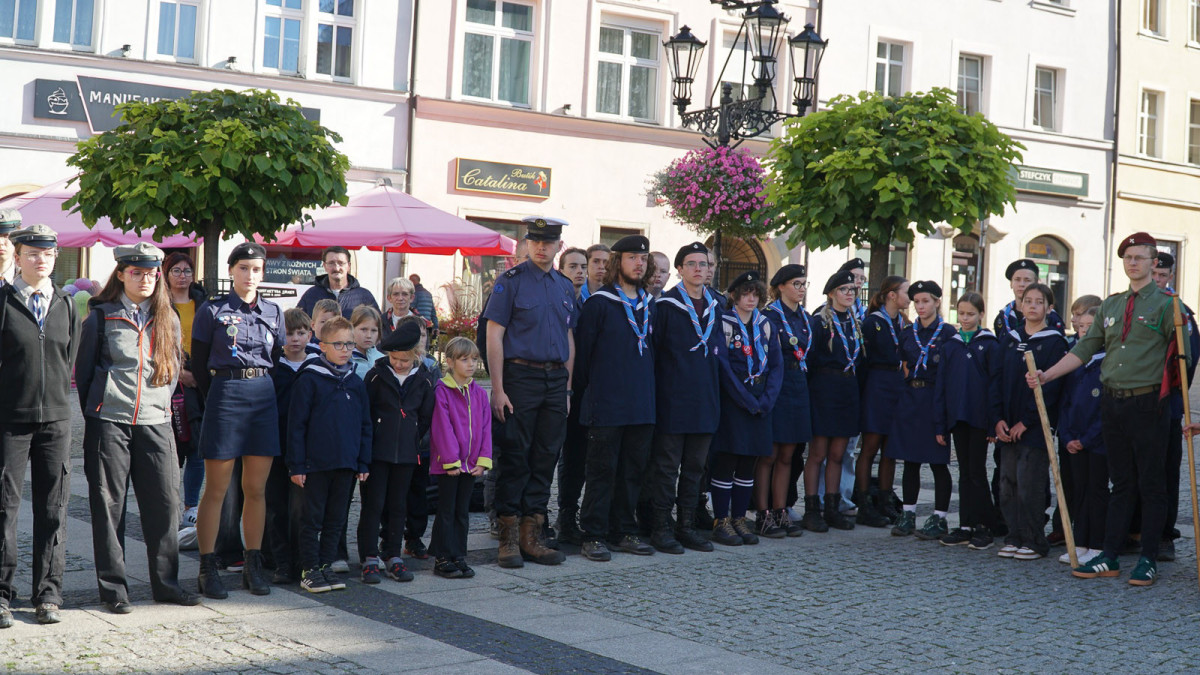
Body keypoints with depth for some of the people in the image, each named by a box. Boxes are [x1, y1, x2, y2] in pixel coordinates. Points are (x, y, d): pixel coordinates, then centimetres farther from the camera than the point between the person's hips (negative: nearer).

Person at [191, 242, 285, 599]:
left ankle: (253, 566, 16)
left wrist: (267, 392, 12)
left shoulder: (274, 312, 12)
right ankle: (208, 568, 7)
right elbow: (199, 363, 5)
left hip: (264, 398, 4)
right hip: (225, 395, -4)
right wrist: (214, 399, 6)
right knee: (216, 489, 0)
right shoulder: (212, 311, 1)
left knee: (256, 488, 7)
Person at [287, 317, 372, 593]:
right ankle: (310, 569, 12)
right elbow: (296, 424, -6)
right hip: (316, 463, -5)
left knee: (336, 518, 12)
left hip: (346, 464, 5)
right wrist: (296, 464, -9)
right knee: (312, 517, 3)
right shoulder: (309, 379, -6)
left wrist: (364, 462, 11)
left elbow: (365, 425, 15)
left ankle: (326, 565, 22)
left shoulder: (355, 383, 10)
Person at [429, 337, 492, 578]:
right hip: (447, 464, -5)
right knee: (446, 511, 2)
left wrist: (483, 460, -1)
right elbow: (442, 428, -13)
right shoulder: (442, 392, -10)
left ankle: (459, 557, 19)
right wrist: (451, 460, -16)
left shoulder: (479, 393, 8)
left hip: (470, 464, 5)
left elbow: (485, 428, 8)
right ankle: (443, 560, 8)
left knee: (463, 512, 12)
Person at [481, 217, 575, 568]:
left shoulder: (565, 286, 14)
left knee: (546, 458, 6)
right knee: (515, 457, -2)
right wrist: (498, 389, -13)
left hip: (555, 379, 5)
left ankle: (533, 536, 14)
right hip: (521, 377, -5)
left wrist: (567, 387, 11)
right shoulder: (511, 281, -3)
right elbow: (494, 335, -7)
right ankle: (509, 538, 5)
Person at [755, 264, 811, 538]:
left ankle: (780, 512, 15)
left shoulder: (805, 318, 15)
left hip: (797, 390, 7)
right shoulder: (769, 316, -8)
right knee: (768, 455, -3)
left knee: (787, 456, 9)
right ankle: (763, 515, 2)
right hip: (774, 389, -7)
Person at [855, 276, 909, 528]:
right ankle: (864, 505, 0)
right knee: (871, 447, -4)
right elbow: (889, 356, -12)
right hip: (878, 386, -7)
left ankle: (885, 501, 15)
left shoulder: (902, 322, 15)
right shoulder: (873, 322, -7)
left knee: (891, 449, 8)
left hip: (898, 387, 7)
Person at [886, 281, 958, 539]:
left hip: (935, 399, -5)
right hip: (909, 398, 5)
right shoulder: (907, 333, 11)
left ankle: (940, 518, 4)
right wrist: (910, 381, 6)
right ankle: (908, 514, 14)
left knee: (937, 461, -2)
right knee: (910, 460, 7)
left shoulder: (948, 332, -3)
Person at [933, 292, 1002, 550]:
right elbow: (940, 385, 10)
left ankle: (985, 526, 5)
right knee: (965, 473, 9)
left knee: (976, 471, -3)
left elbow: (996, 383, -4)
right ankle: (966, 526, 13)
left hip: (979, 417, -4)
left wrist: (994, 421, -9)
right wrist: (940, 424, 6)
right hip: (956, 417, 4)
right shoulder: (950, 345, 10)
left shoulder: (989, 345, -2)